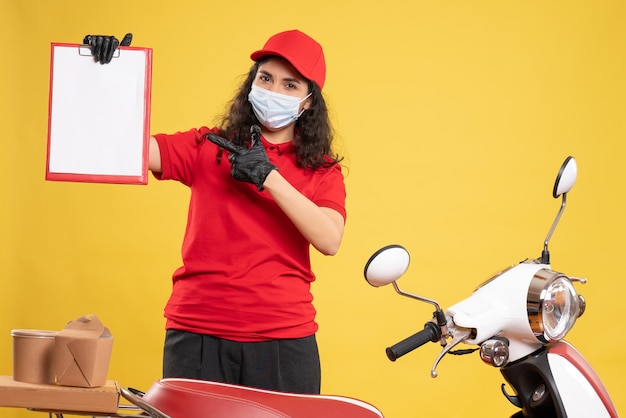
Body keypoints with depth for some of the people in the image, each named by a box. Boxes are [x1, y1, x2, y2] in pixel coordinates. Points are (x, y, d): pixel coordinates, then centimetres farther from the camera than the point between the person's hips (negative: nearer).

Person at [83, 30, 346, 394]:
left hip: (284, 340, 0)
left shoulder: (323, 171, 6)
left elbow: (329, 240, -11)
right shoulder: (206, 148, 8)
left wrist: (268, 176, -14)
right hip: (198, 334, 0)